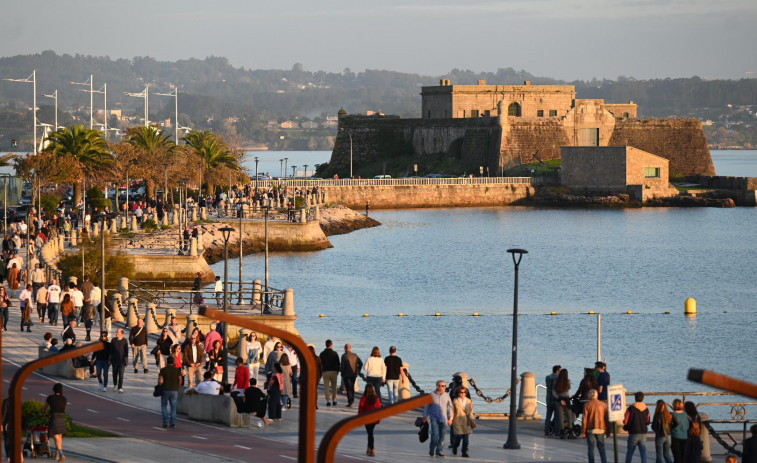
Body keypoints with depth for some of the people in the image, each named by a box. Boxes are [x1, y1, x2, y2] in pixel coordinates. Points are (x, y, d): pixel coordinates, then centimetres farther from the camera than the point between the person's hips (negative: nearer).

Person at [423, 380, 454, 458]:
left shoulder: (447, 396, 3)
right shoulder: (432, 395, -3)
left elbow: (450, 407, 8)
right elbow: (426, 407, 5)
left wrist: (450, 418, 5)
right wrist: (425, 417, 7)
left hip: (443, 418, 3)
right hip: (433, 418, -3)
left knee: (442, 435, 1)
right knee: (435, 433, -14)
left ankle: (439, 451, 13)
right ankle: (431, 449, 5)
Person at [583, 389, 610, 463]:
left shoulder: (587, 405, -5)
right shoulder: (603, 404, 2)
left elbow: (584, 419, -6)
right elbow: (607, 418, 5)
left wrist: (583, 432, 0)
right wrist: (608, 431, 11)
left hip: (591, 430, -2)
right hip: (601, 429, 2)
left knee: (591, 449, 5)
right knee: (601, 448, 9)